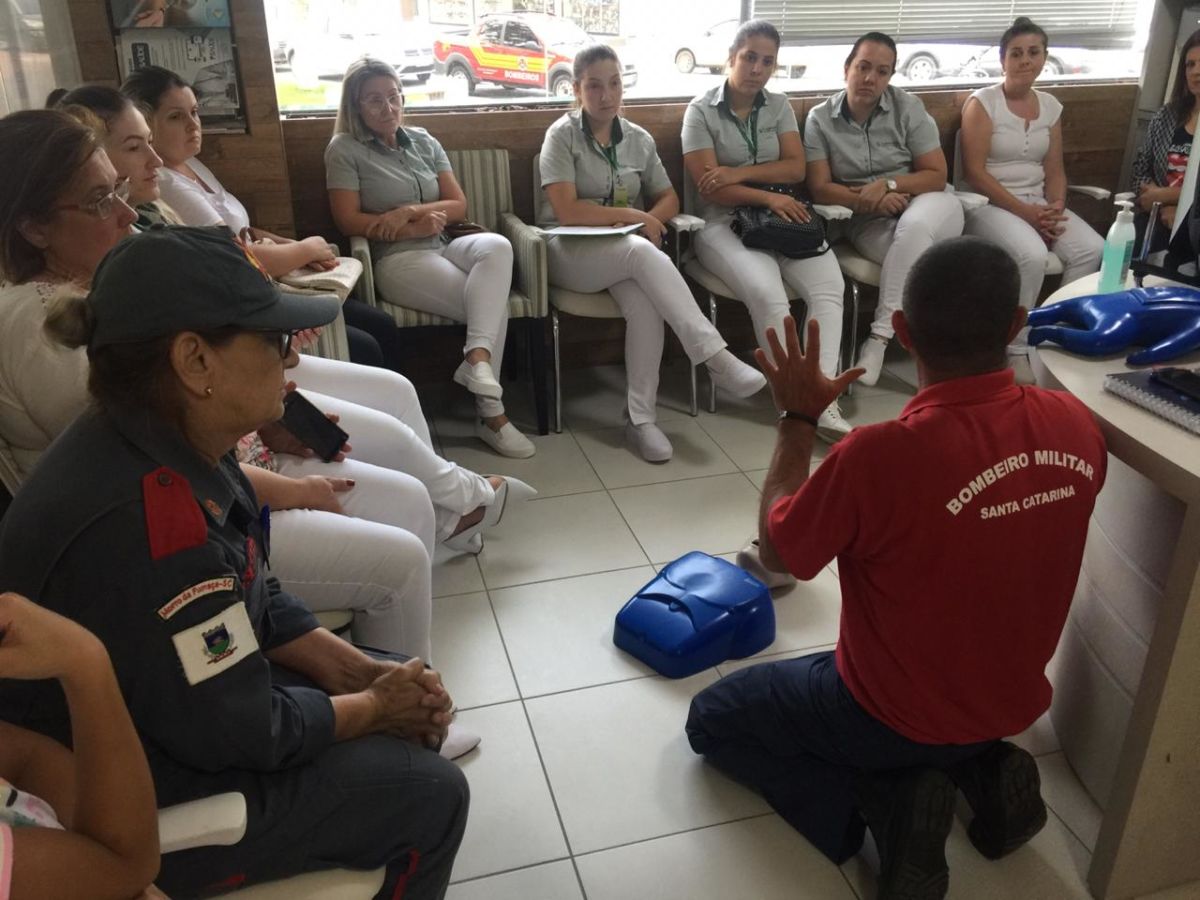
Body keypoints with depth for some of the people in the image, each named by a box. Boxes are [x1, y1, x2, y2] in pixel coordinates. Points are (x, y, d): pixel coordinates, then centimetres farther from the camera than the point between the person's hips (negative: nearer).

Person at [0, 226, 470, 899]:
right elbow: (238, 732, -26)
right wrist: (373, 706, -11)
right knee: (428, 795, -7)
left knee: (411, 689, 12)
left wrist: (358, 670, -3)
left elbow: (256, 603, 6)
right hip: (132, 803, -9)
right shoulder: (146, 518, -35)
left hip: (183, 697, 9)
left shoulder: (175, 443, -6)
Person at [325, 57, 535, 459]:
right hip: (396, 259, -5)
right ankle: (490, 413, -22)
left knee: (497, 246, -31)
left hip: (445, 246, 5)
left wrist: (410, 210, -8)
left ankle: (477, 358, -41)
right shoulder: (345, 149, 2)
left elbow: (459, 206, 11)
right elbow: (348, 221, -6)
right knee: (493, 304, -26)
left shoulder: (424, 141, 17)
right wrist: (415, 228, -12)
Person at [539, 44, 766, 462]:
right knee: (642, 251, -35)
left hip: (628, 251, 4)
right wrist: (634, 216, -11)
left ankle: (640, 418, -25)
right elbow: (567, 211, -14)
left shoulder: (638, 138, 10)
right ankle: (715, 357, -36)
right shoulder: (562, 135, -4)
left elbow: (669, 198, 15)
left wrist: (650, 220, -8)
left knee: (646, 303, -32)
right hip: (569, 251, -4)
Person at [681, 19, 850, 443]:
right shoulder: (701, 110, 1)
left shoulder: (779, 105, 14)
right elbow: (710, 187, -7)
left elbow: (796, 169, 4)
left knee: (829, 285, -26)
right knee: (768, 294, -34)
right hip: (724, 223, -4)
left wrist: (739, 173, -10)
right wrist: (770, 196, -14)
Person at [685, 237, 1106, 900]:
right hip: (1015, 702, 6)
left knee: (713, 720, 16)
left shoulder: (881, 455, -35)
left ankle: (885, 801, -2)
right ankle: (983, 770, 12)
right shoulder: (1077, 426, -15)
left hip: (896, 717, -6)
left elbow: (777, 551, -15)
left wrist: (797, 418, -6)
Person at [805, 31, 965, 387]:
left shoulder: (908, 107, 0)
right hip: (866, 222, 0)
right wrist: (867, 199, -20)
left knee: (913, 228, -37)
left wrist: (887, 185, -17)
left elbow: (937, 176, -1)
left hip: (925, 206, 0)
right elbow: (820, 189, -5)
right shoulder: (820, 119, 0)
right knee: (916, 252, -33)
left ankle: (880, 335, -31)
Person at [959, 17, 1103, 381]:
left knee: (1092, 249, -20)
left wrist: (1055, 208, -9)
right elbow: (974, 172, -13)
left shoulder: (1050, 105, 12)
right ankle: (1016, 350, -16)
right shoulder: (982, 102, -6)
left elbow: (1054, 170, 12)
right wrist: (1023, 211, -18)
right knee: (1032, 256, -33)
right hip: (989, 204, -6)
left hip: (1039, 204, 6)